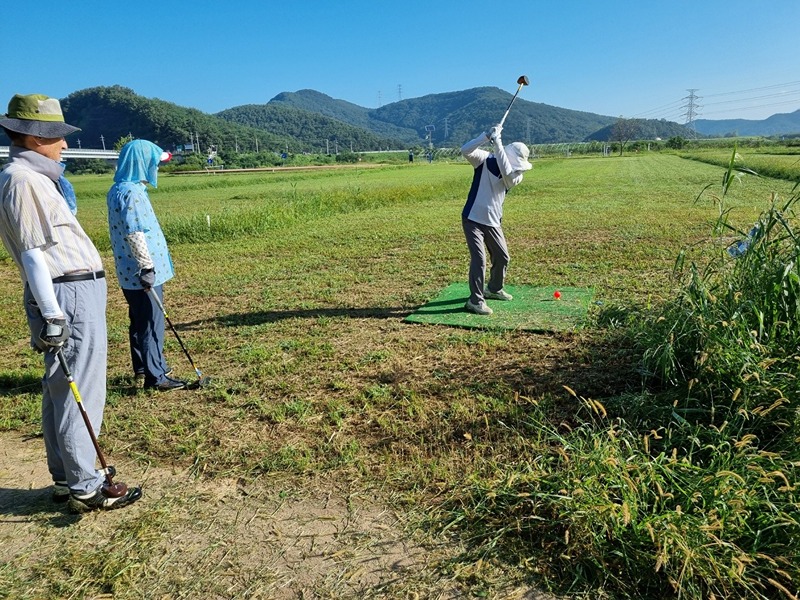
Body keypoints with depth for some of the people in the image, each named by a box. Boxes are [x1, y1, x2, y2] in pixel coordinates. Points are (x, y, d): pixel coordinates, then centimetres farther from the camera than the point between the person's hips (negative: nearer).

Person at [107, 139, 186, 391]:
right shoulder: (131, 192, -19)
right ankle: (155, 376, 6)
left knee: (140, 321, 20)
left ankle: (143, 368, 33)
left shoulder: (118, 190, 13)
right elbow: (135, 234, -24)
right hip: (142, 274, -10)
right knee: (152, 324, -2)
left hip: (131, 273, 10)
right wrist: (147, 268, -22)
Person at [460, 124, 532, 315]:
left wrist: (497, 143, -27)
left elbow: (506, 173, -23)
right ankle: (475, 300, -3)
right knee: (479, 259, -14)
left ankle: (494, 289, 39)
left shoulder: (516, 175, 1)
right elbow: (465, 151, -24)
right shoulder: (485, 160, -8)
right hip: (473, 218, -5)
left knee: (502, 257, 14)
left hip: (493, 222, 6)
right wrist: (487, 136, -33)